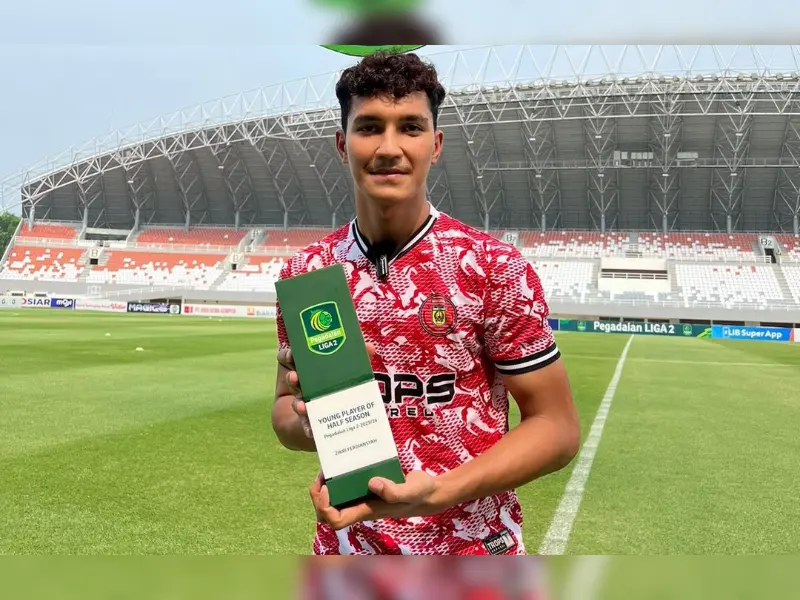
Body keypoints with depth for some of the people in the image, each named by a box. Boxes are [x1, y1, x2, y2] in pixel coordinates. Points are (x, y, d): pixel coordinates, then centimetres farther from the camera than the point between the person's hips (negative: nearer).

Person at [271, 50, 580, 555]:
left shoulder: (495, 268, -13)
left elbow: (556, 425, -10)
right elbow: (286, 409, 7)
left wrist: (437, 492, -23)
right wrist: (309, 422, -17)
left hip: (476, 545, -3)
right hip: (346, 542, 3)